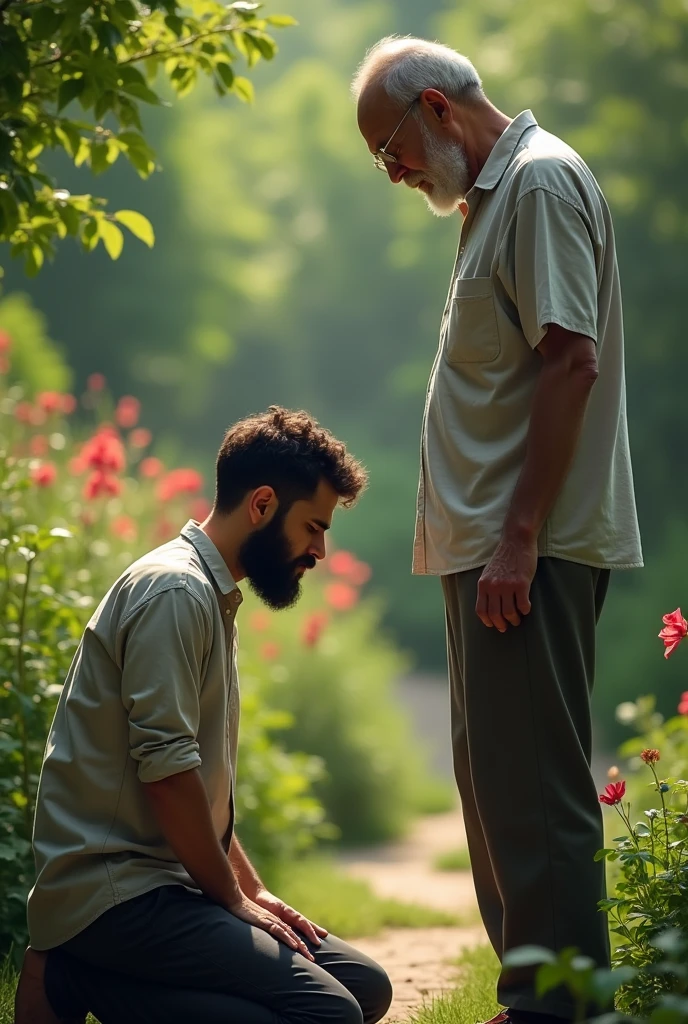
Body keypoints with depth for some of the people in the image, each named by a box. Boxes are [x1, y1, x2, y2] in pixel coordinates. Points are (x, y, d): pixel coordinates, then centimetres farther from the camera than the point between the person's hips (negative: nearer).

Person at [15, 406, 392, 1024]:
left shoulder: (212, 597, 22)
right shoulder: (173, 590, -11)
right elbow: (165, 767, -18)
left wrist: (251, 889, 13)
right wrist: (232, 898, -9)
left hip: (164, 881, 11)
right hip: (112, 889, -11)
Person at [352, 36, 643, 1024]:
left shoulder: (541, 181, -12)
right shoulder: (495, 193, 19)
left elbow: (572, 362, -20)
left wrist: (520, 536, -23)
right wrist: (482, 537, 18)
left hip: (531, 548, -11)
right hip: (494, 545, 11)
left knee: (533, 790, -9)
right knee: (497, 782, 16)